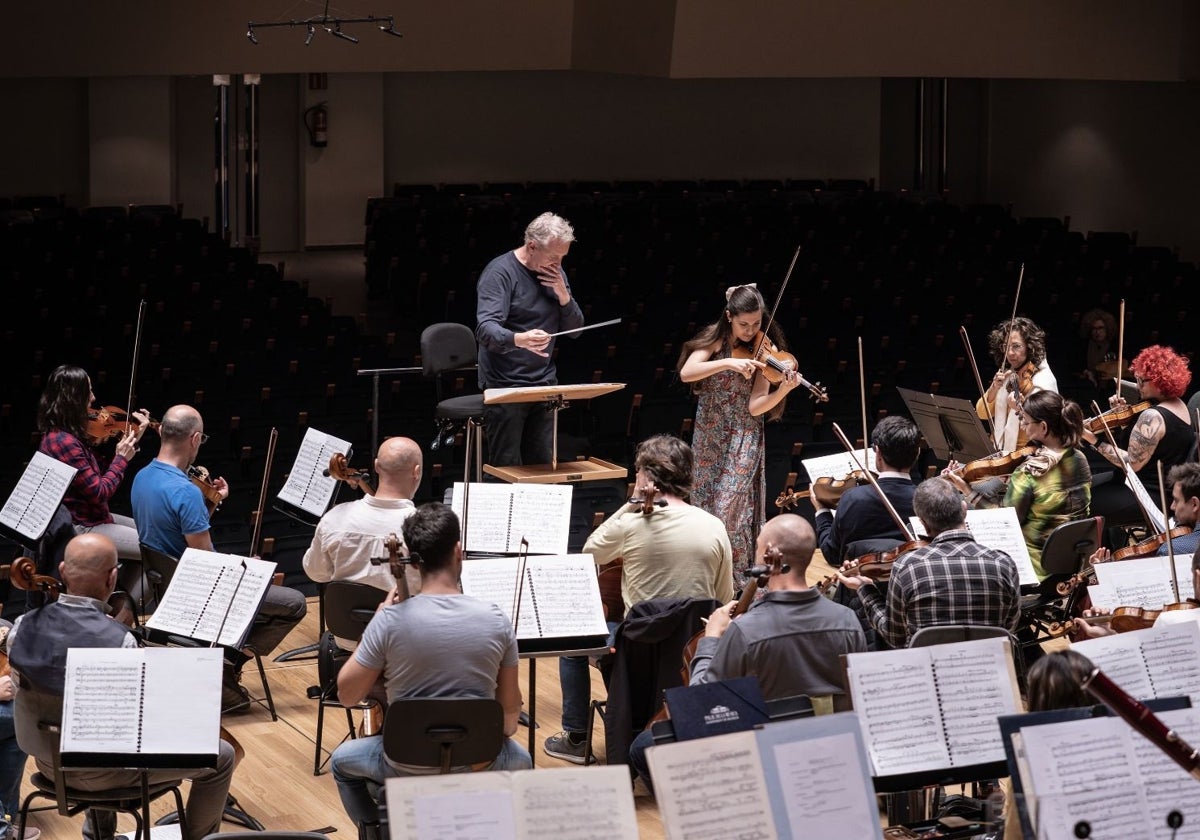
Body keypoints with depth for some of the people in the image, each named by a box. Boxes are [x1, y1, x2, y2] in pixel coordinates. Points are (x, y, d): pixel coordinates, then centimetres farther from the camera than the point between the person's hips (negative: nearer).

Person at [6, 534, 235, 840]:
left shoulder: (22, 629, -12)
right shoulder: (118, 641, -28)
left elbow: (26, 692, 4)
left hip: (48, 761, 6)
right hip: (103, 773, -6)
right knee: (220, 756, 9)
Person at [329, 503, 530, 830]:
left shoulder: (391, 621, -19)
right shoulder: (495, 621, -12)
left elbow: (347, 694, -7)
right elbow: (511, 708, -1)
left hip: (406, 767, -1)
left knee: (343, 761, 31)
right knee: (519, 760, 37)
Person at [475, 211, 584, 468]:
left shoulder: (555, 273, 11)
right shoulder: (500, 272, -12)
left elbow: (574, 330, 12)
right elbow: (485, 330, -25)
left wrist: (563, 295, -7)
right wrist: (519, 339, -46)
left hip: (545, 385, 7)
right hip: (505, 387, -6)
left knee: (544, 467, 5)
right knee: (507, 470, -7)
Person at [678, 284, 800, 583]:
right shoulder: (715, 339, -4)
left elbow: (756, 407, -16)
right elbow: (686, 373, -21)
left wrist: (783, 390, -33)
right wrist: (728, 362, -32)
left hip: (744, 438, -2)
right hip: (709, 435, 2)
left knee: (730, 505, -14)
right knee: (704, 501, 7)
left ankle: (737, 575, -6)